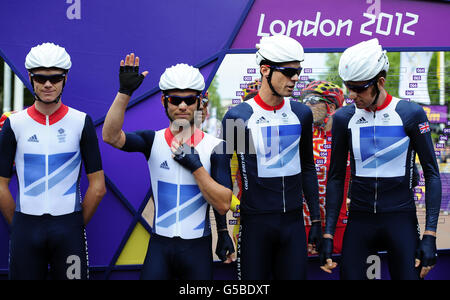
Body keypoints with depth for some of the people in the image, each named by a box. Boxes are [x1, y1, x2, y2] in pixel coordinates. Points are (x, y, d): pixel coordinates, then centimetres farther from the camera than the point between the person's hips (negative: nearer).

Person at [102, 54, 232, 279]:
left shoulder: (214, 146, -3)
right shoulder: (153, 141, 1)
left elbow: (223, 205, -9)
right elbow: (111, 136, -17)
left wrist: (196, 166, -16)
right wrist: (125, 92, -23)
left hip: (197, 248, 0)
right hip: (159, 246, 1)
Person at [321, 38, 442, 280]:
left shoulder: (410, 114, -6)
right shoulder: (344, 118, 1)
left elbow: (431, 174, -3)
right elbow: (336, 177, 6)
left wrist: (429, 235, -9)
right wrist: (328, 235, 2)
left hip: (401, 218, -2)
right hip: (359, 220, 2)